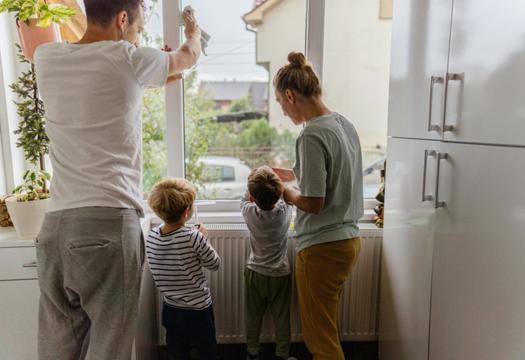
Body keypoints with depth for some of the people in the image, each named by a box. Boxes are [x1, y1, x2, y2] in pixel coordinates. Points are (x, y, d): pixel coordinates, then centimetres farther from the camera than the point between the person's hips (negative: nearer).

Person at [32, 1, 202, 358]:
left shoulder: (46, 58, 11)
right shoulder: (127, 59, -3)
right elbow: (188, 57, 17)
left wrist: (160, 75, 42)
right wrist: (194, 31, 40)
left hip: (56, 224, 6)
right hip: (109, 222, -6)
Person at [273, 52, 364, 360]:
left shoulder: (311, 136, -21)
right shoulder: (345, 124, 7)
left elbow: (314, 202, -20)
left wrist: (284, 191, -2)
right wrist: (296, 175, 17)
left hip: (322, 247, -9)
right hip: (349, 239, 9)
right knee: (327, 329, 25)